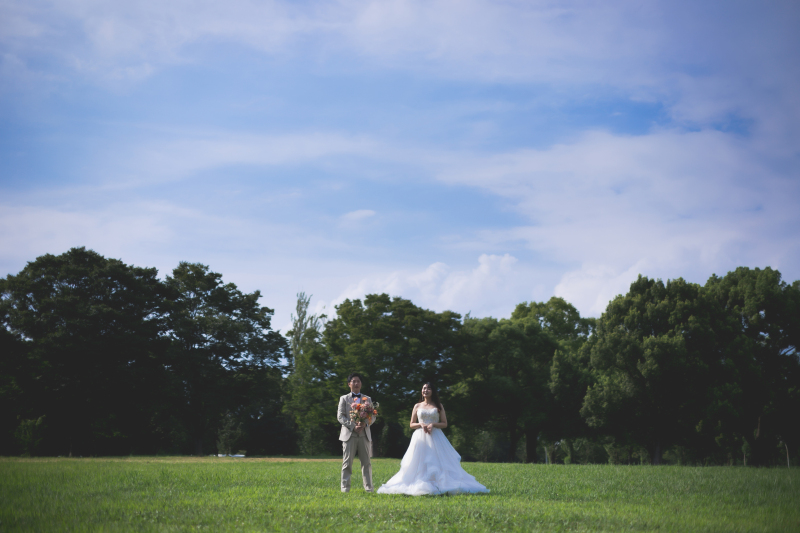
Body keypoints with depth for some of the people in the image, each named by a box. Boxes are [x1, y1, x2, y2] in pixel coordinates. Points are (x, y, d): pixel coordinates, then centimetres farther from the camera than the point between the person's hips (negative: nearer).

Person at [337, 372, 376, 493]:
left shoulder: (367, 399, 17)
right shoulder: (344, 399, 11)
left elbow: (373, 416, 9)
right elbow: (340, 416, 0)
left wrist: (365, 424, -12)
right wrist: (353, 426, -13)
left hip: (364, 434, 2)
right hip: (349, 434, -2)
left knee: (366, 462, 1)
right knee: (347, 462, -3)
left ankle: (368, 487, 4)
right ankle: (345, 487, 0)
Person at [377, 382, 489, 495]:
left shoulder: (438, 406, 9)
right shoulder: (417, 406, 12)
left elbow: (444, 424, 5)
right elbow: (412, 425, 12)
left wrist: (433, 424, -12)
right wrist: (421, 424, -9)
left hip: (435, 437, -1)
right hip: (420, 438, 1)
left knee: (437, 463, -9)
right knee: (419, 463, -5)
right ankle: (420, 485, -5)